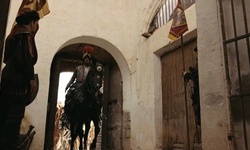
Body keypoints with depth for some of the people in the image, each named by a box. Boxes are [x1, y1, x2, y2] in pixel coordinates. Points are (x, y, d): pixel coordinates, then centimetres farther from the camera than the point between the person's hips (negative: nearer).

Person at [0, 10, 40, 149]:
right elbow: (26, 57, -18)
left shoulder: (14, 34, 21)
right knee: (15, 116, -7)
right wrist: (32, 78, -17)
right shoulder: (26, 34, -6)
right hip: (18, 80, -9)